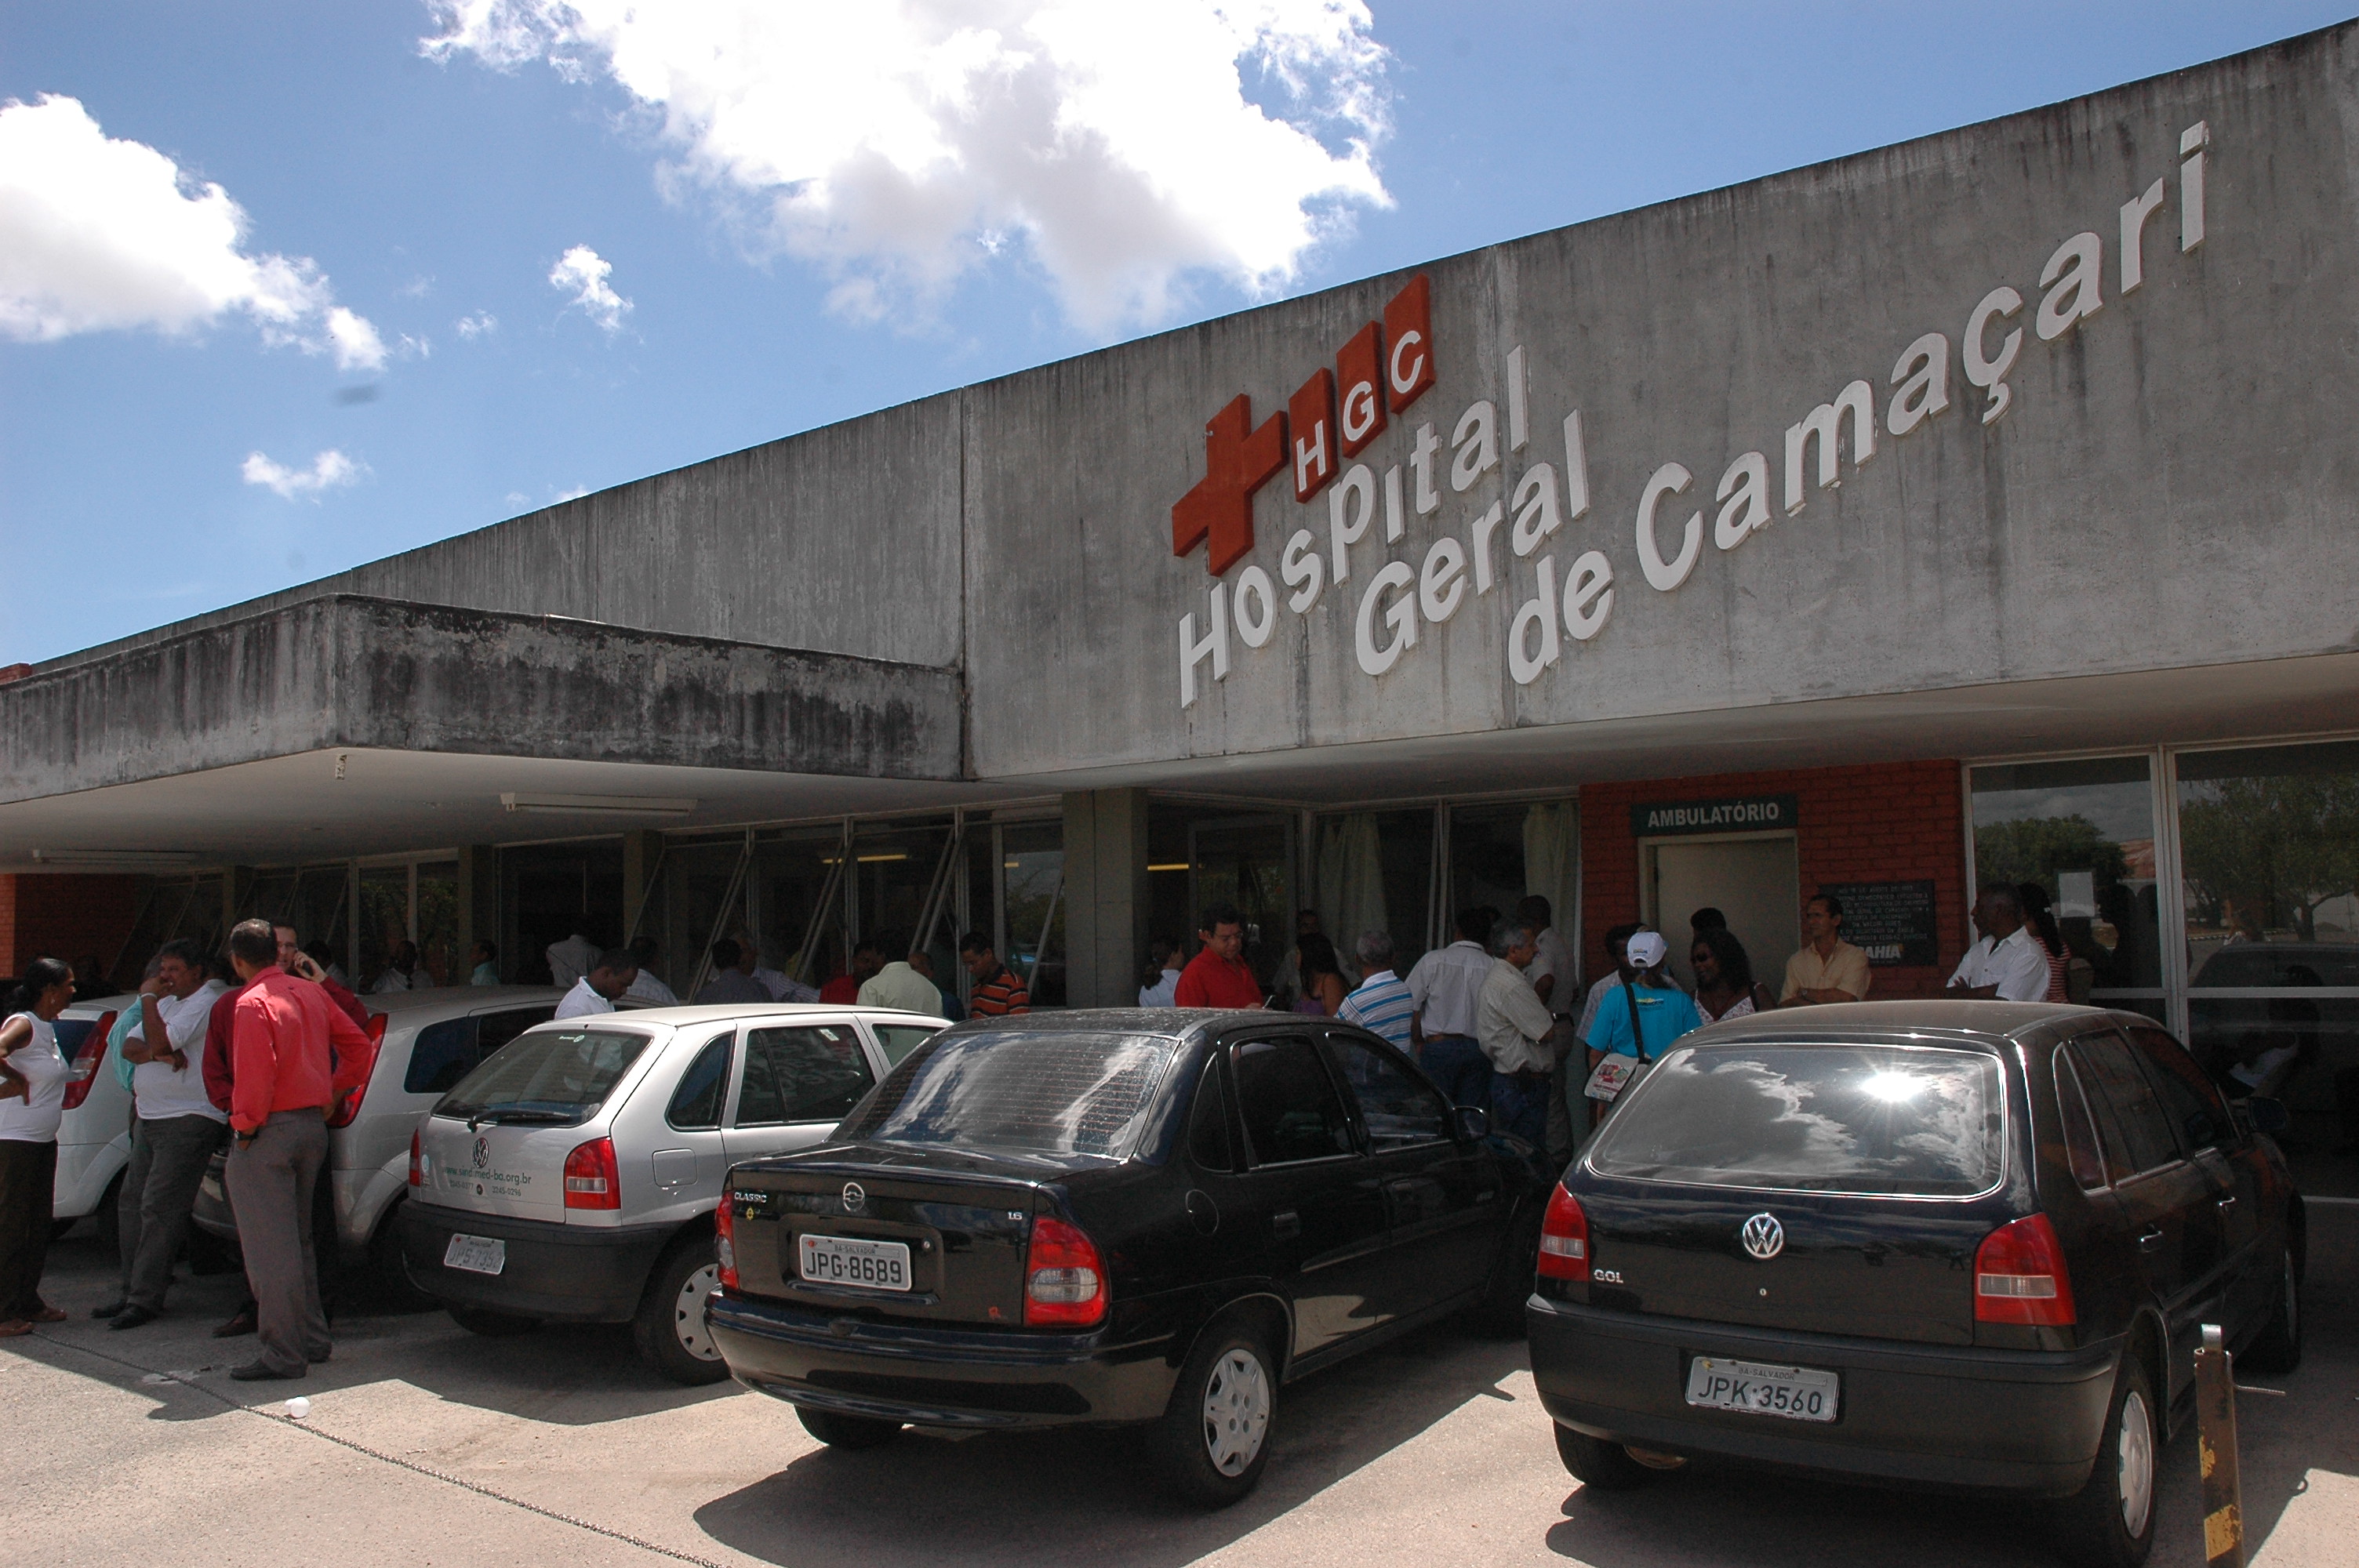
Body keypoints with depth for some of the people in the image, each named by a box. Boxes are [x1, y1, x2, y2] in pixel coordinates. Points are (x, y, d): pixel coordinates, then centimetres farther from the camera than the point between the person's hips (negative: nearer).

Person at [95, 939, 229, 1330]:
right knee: (131, 1205, 10)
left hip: (188, 1121, -10)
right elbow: (129, 1047, 10)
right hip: (149, 1118, 10)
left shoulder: (206, 1004, -11)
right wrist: (157, 1053, -12)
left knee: (158, 1210, -10)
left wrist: (148, 997, -9)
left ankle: (146, 1298, -7)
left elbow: (161, 1042, -21)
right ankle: (131, 1290, 17)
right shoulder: (168, 1003, 19)